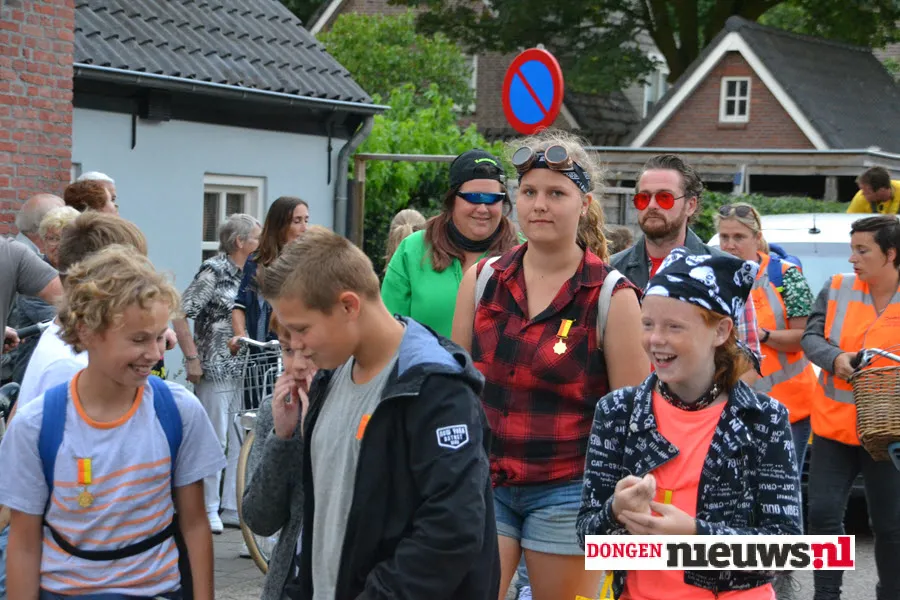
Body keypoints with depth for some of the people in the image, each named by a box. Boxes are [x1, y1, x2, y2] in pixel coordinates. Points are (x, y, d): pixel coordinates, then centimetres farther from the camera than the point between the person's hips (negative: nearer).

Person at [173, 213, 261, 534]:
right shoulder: (214, 270, -11)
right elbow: (179, 314, -16)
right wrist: (192, 359, -17)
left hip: (243, 371, 7)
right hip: (215, 370, -7)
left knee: (243, 440, 8)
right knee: (214, 440, -1)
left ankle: (233, 507, 17)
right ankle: (208, 510, 9)